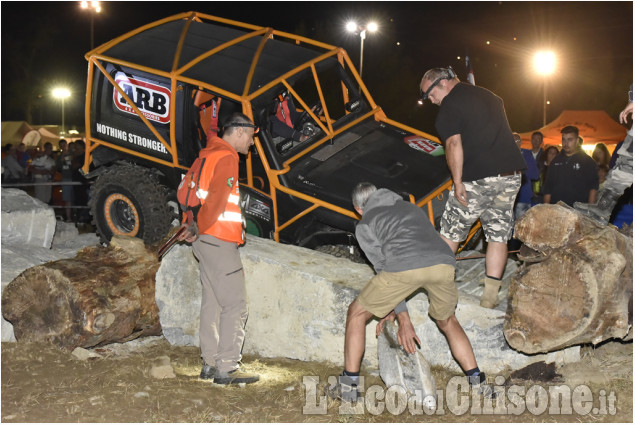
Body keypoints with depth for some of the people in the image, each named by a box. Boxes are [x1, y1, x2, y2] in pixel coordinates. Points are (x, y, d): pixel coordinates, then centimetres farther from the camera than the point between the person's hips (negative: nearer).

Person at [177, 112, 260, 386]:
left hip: (208, 240, 10)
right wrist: (198, 228, -10)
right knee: (235, 303, -8)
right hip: (219, 240, -10)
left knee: (213, 302, 13)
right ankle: (226, 368, -7)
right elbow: (216, 199, -20)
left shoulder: (209, 154, 20)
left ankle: (210, 363, 18)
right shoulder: (227, 157, -12)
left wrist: (192, 225, 13)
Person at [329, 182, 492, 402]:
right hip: (443, 264, 4)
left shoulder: (364, 225, 24)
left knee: (357, 313, 19)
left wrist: (404, 320, 17)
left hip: (404, 267, -4)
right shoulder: (411, 207, 40)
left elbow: (383, 267, 17)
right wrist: (393, 311, 41)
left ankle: (349, 386, 18)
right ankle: (478, 383, 23)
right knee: (447, 321, 32)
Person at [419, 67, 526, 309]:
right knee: (498, 233, 7)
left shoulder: (450, 104, -5)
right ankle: (490, 294, 5)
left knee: (451, 231, 9)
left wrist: (457, 182, -15)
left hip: (477, 179, -6)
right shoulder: (489, 96, 18)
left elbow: (454, 144, -15)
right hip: (511, 175, 6)